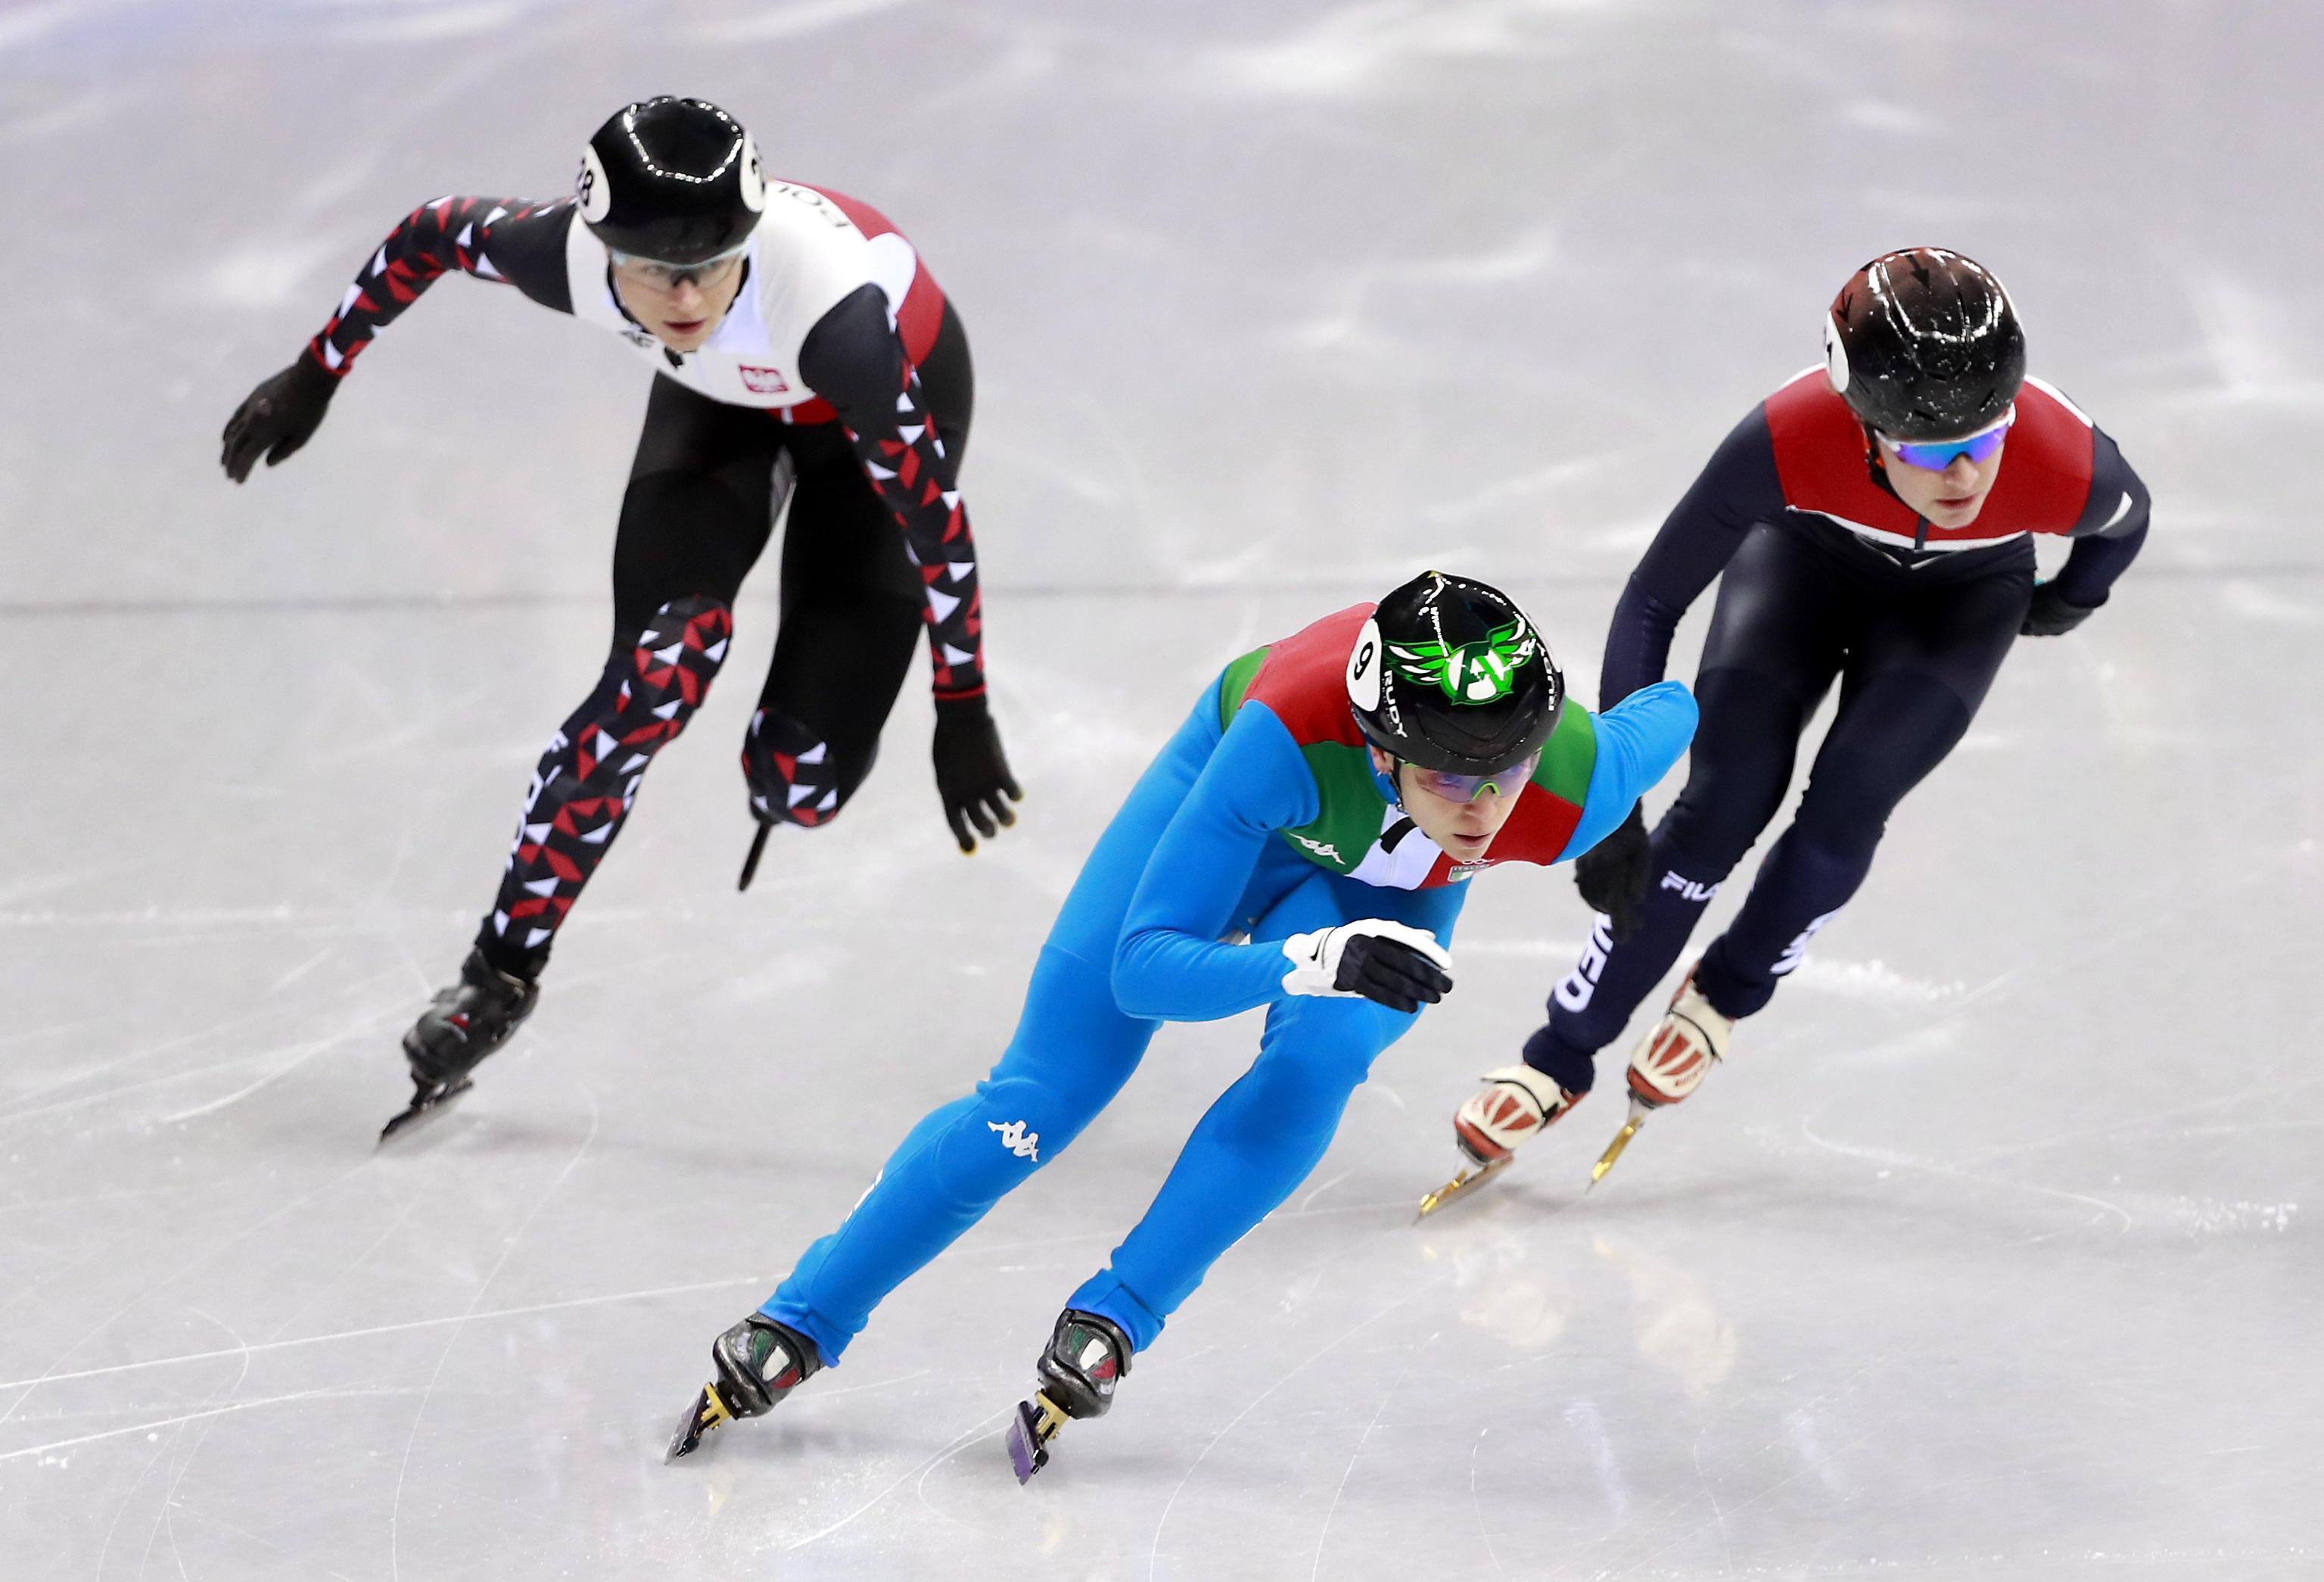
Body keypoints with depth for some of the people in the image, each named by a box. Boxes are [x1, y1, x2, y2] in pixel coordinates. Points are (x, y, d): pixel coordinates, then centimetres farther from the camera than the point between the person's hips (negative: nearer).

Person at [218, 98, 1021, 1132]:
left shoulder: (834, 310, -45)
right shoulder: (569, 256, -34)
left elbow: (934, 516, -33)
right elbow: (431, 233, -10)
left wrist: (963, 713, -25)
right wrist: (316, 377, 1)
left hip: (898, 381, -3)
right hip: (721, 392, 3)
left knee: (801, 784, -11)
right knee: (655, 674, -21)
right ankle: (504, 968, -7)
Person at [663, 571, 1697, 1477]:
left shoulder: (1571, 788, -40)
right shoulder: (1287, 733, -45)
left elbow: (1669, 716, -15)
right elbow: (1144, 968, -41)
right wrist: (1309, 960, -58)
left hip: (1387, 894, 2)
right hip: (1238, 814, -1)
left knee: (1317, 1059, -30)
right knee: (1037, 1100, -2)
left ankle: (1108, 1325, -16)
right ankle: (797, 1325, 16)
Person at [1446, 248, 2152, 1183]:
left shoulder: (2065, 465, -40)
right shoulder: (1789, 441, -42)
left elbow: (2125, 518, -11)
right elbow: (1651, 605, -30)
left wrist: (2071, 604, 10)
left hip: (1961, 595, 1)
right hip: (1811, 554, -1)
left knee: (1850, 801, -17)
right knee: (1725, 800, -12)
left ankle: (1722, 1000, 12)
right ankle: (1563, 1055, 3)